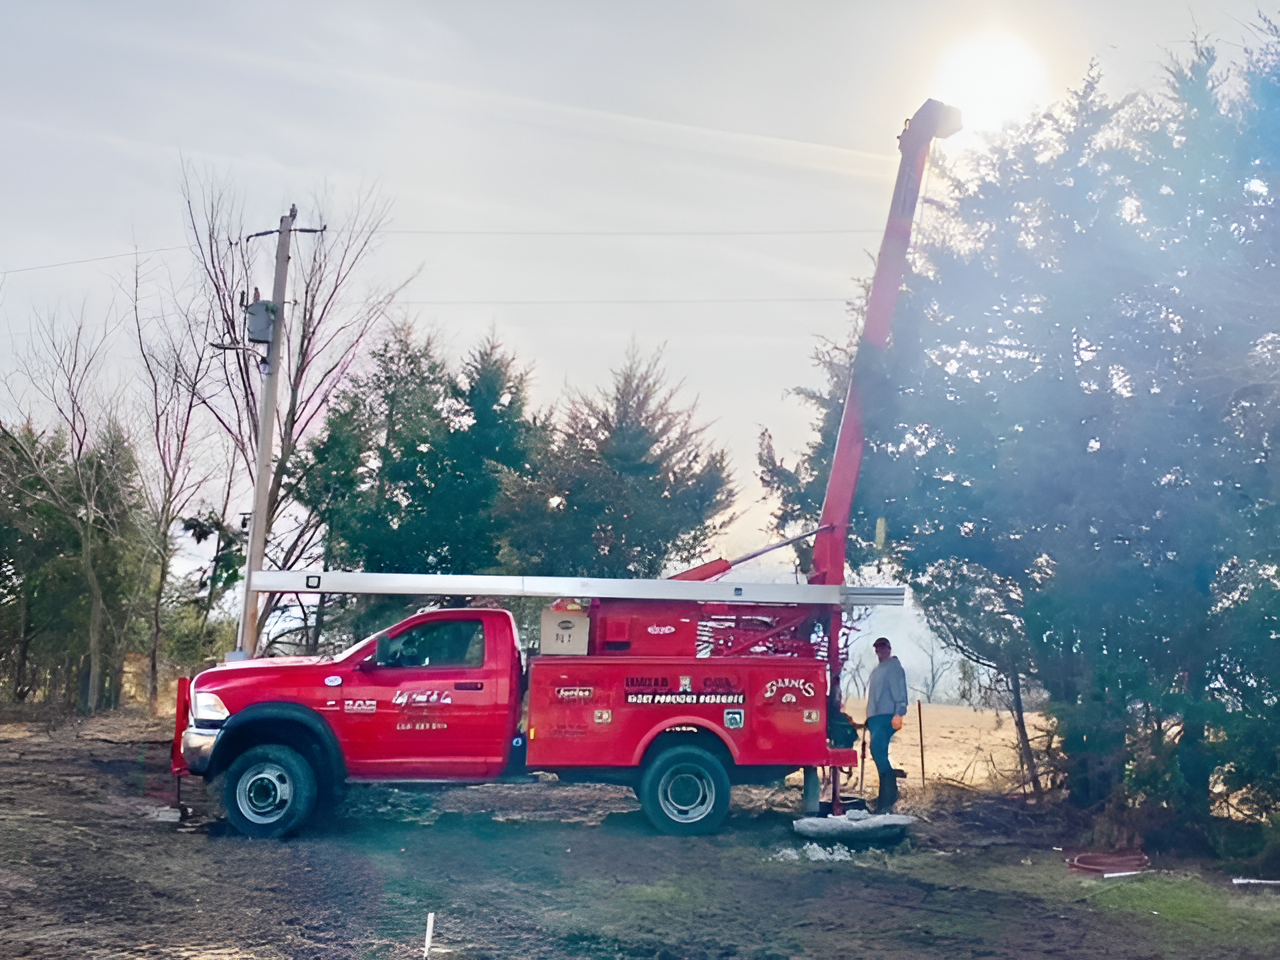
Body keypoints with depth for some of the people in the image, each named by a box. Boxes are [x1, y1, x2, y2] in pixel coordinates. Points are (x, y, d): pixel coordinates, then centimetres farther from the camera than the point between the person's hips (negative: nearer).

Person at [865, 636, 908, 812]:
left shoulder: (894, 667, -4)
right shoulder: (877, 670, 25)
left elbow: (899, 691, -15)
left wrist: (899, 713, -27)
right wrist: (869, 719, 24)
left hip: (886, 717, -10)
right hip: (875, 717, 10)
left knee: (878, 751, -20)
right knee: (878, 753, 10)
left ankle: (887, 800, -23)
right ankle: (887, 795, 17)